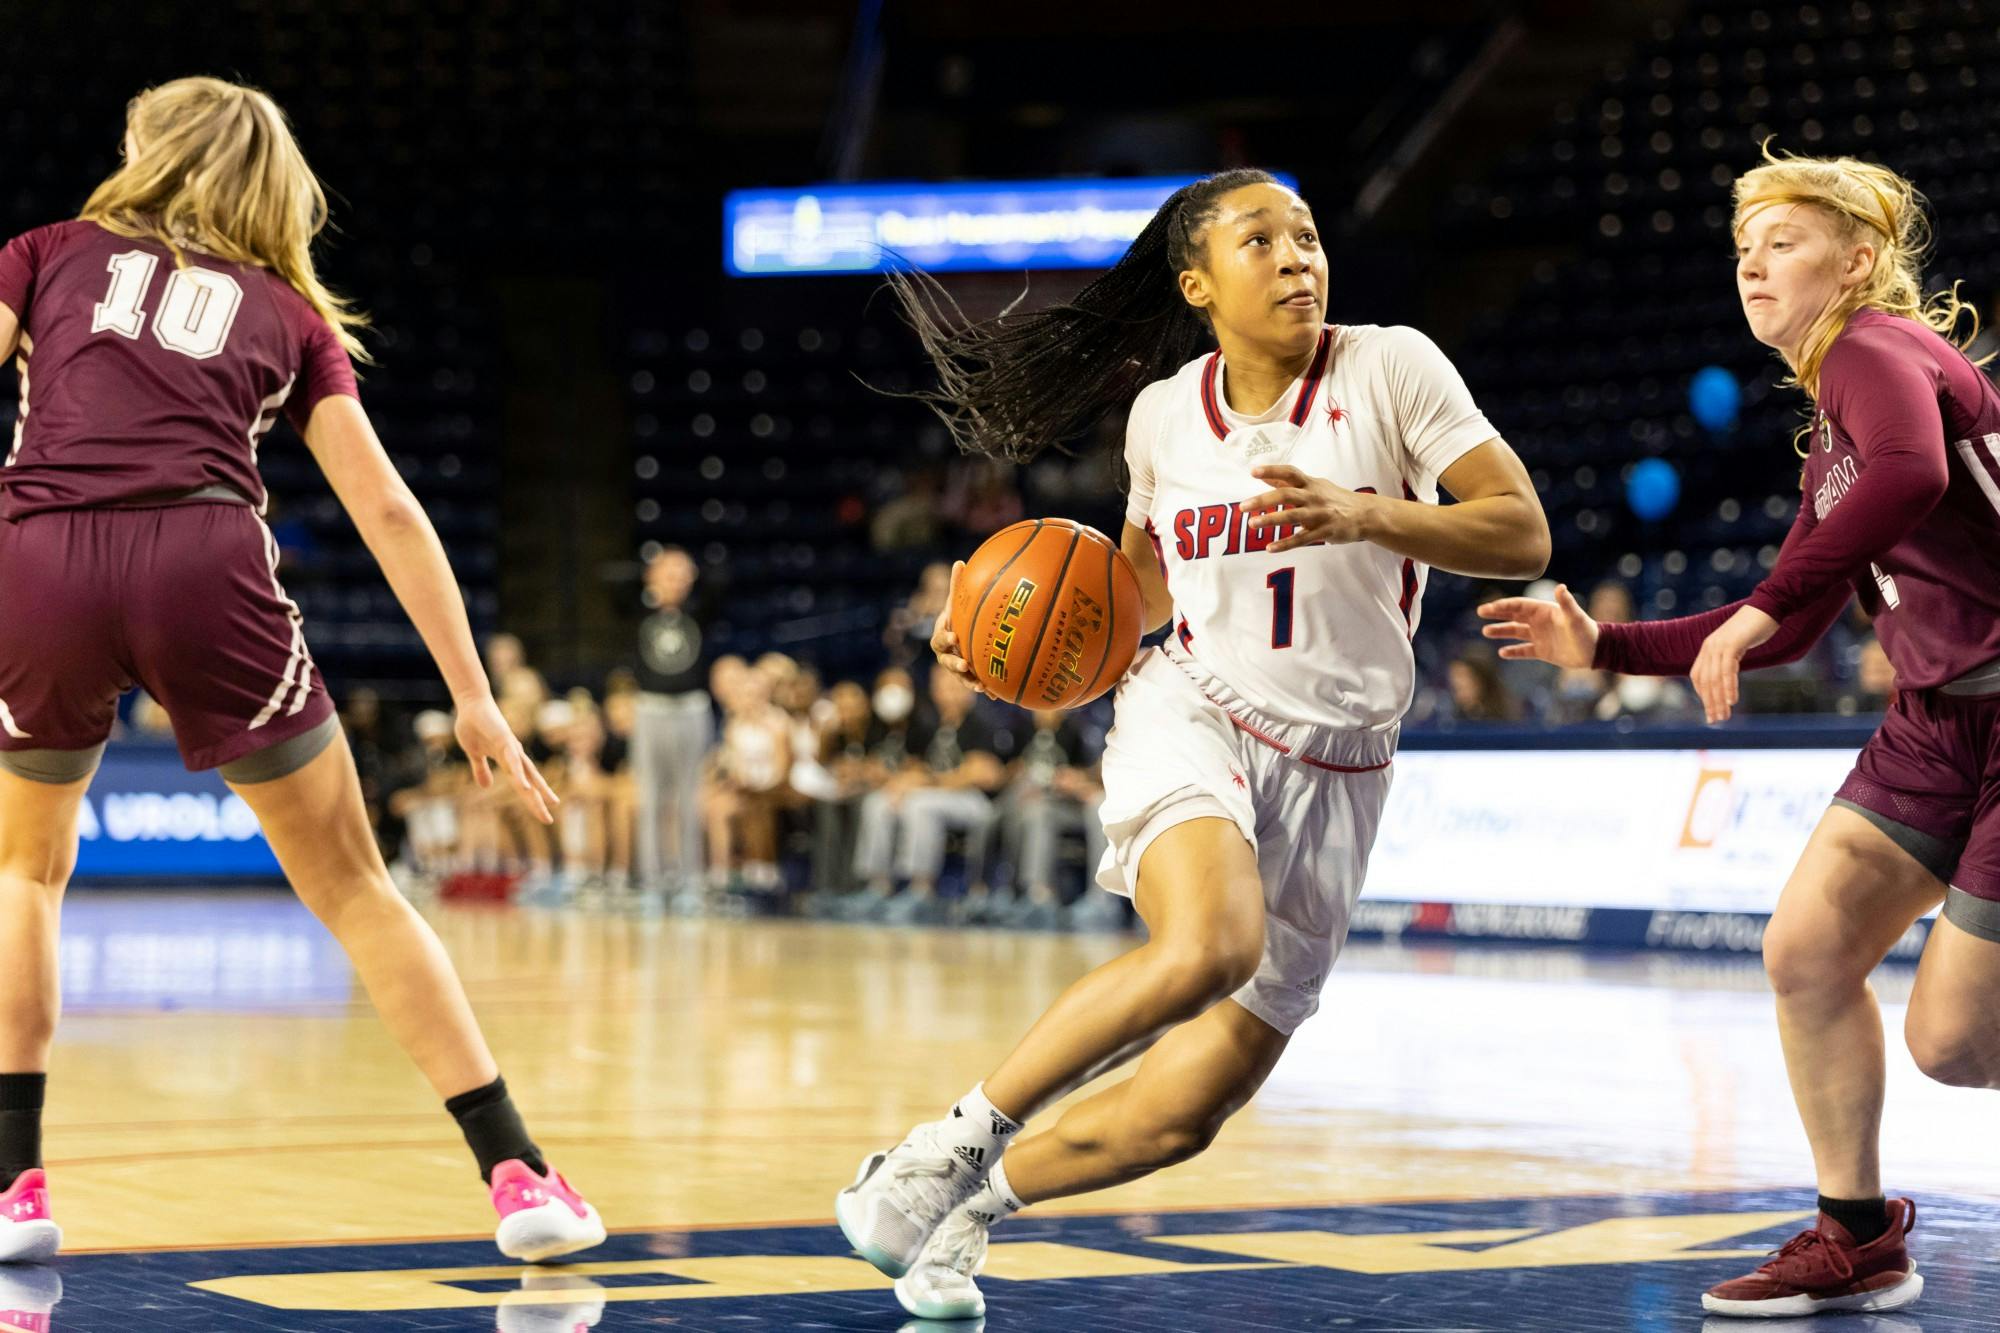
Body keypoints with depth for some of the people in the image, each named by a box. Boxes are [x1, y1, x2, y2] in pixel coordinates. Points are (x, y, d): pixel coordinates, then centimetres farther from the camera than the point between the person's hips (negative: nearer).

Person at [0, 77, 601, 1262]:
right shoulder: (288, 313, 24)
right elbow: (388, 510, 17)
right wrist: (474, 697, 18)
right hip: (203, 562, 0)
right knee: (353, 887, 12)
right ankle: (517, 1173, 7)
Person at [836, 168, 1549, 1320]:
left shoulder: (1390, 370, -5)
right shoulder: (1165, 412, 5)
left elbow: (1524, 536, -11)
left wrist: (1361, 514, -25)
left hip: (1332, 773, 0)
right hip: (1190, 716, 0)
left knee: (1183, 1115, -2)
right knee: (1210, 944, -35)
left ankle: (975, 1198, 23)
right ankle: (963, 1135, -18)